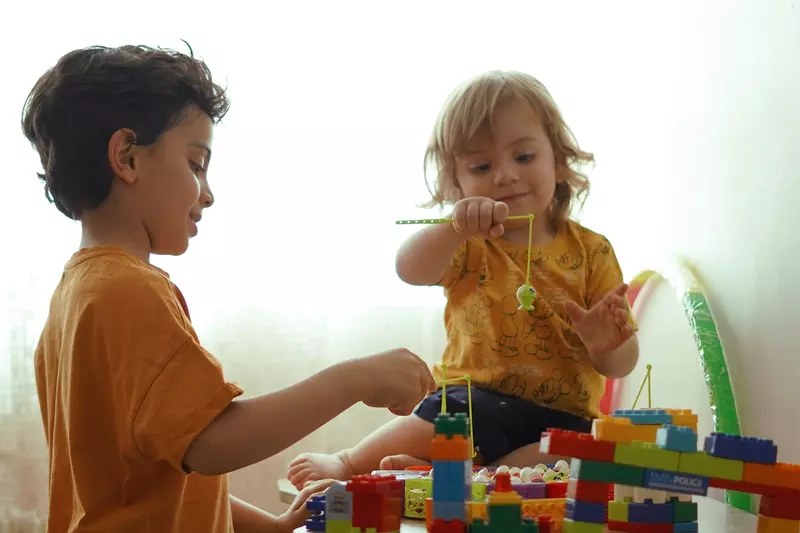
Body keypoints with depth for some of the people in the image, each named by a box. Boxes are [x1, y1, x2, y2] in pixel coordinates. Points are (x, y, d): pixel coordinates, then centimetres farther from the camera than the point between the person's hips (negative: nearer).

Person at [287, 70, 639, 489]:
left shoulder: (590, 252, 6)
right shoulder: (470, 245, 6)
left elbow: (622, 363, 5)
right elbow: (411, 271, -17)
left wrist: (606, 346, -19)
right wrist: (454, 228, -35)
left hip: (563, 418, 1)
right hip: (479, 400, -1)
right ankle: (349, 463, -15)